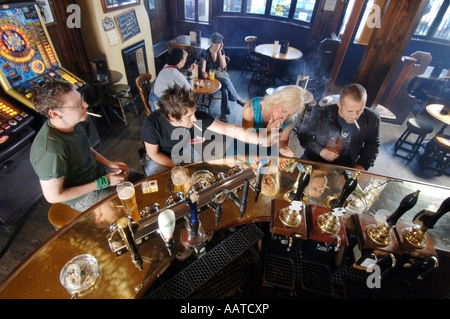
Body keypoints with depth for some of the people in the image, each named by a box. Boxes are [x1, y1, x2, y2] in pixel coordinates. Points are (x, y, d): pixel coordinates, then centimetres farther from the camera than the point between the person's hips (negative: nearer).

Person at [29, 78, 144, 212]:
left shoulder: (74, 122, -14)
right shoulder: (51, 151, -36)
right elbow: (53, 196, -25)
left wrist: (109, 163, -5)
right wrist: (103, 183, -23)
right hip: (83, 196, -7)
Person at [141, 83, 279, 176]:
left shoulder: (198, 117, -29)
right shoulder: (152, 124, -34)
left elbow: (230, 129, -32)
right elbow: (153, 153, -19)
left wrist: (261, 139, -40)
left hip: (186, 150, 3)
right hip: (161, 157, -3)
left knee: (221, 143, -11)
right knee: (153, 172, -34)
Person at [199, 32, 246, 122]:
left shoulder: (222, 51, 1)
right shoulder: (205, 53, -11)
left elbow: (223, 66, -8)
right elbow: (203, 69, -16)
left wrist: (219, 52, -14)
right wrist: (204, 73, -40)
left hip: (221, 73, 4)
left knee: (225, 90, -30)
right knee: (226, 80, -35)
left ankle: (223, 113, -24)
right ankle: (238, 99, -25)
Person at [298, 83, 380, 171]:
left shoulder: (372, 119, -11)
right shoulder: (321, 114, -17)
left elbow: (372, 145, 9)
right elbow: (303, 135, -1)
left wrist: (362, 166, -3)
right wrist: (320, 150, -14)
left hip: (346, 166, 2)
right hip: (314, 160, -1)